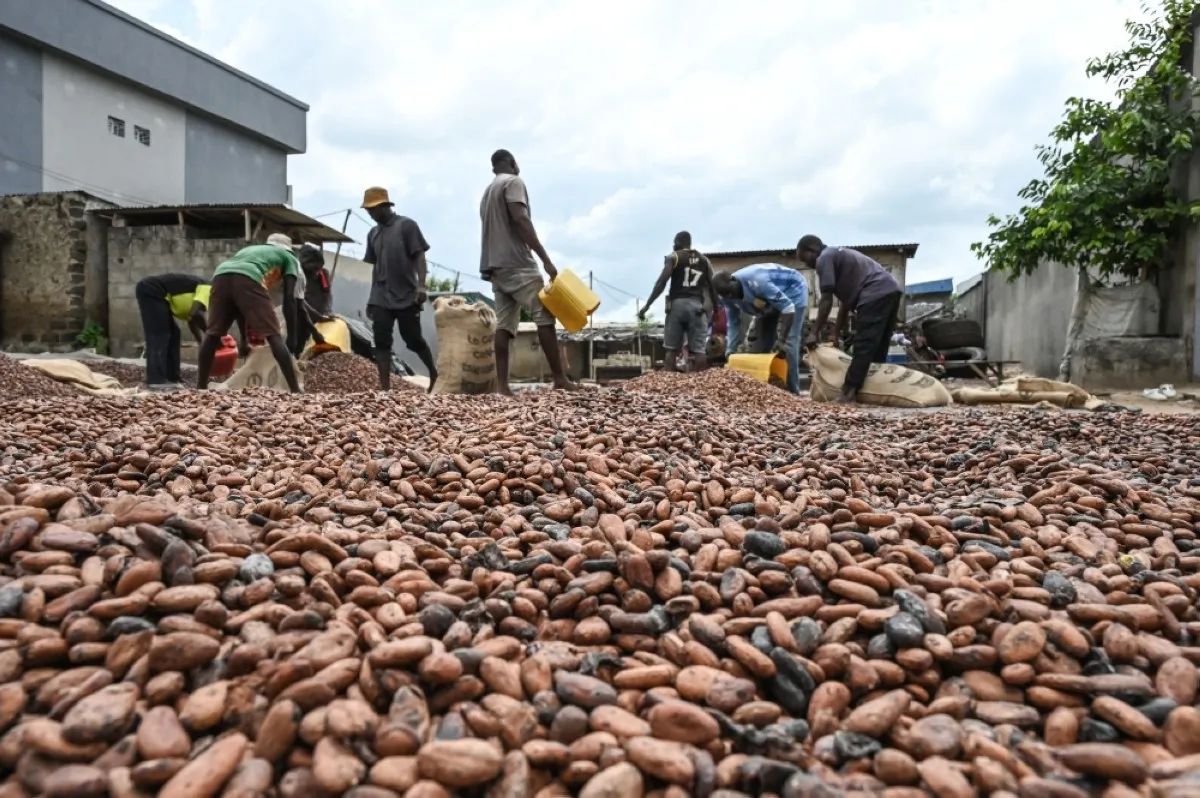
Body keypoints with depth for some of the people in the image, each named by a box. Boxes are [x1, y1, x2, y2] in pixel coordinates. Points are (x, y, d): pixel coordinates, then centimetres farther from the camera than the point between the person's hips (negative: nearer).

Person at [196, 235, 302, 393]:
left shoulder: (250, 249, 44)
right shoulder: (289, 257, 30)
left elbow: (239, 304, 39)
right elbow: (289, 298, 16)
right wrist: (292, 337, 17)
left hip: (221, 275, 5)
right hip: (248, 279, -5)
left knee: (212, 333, 18)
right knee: (273, 335, -3)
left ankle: (201, 386, 20)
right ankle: (295, 389, -8)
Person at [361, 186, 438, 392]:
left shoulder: (407, 225, -3)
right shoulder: (373, 234, 14)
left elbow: (419, 256, -8)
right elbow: (375, 266, 18)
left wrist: (421, 285, -20)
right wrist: (371, 298, 16)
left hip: (407, 296, -5)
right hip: (381, 298, 5)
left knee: (413, 339, 2)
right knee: (381, 342, -4)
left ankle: (433, 373, 25)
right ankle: (385, 388, -4)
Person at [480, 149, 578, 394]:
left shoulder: (487, 192, 25)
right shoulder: (514, 182, -1)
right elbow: (521, 221, -15)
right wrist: (546, 259, -20)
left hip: (495, 265, 9)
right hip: (517, 263, -8)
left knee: (504, 324, 1)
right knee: (544, 316, -9)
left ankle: (502, 384, -7)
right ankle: (560, 378, -13)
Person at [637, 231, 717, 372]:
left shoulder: (673, 257, 7)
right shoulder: (704, 261, 17)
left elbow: (661, 282, -4)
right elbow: (712, 287, 14)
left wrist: (647, 305, -5)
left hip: (677, 304, -2)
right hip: (697, 306, 2)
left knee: (671, 348, 2)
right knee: (699, 349, -3)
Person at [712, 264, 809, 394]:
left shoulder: (757, 282, -41)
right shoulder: (728, 297, -18)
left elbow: (788, 308, -39)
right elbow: (733, 324, -6)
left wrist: (781, 340, -44)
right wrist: (730, 354, -13)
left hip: (792, 290, -7)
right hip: (771, 302, 8)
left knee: (788, 344, -18)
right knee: (762, 344, 6)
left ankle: (792, 392, -14)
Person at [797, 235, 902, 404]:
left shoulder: (824, 259, 2)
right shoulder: (840, 254, 30)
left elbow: (827, 301, -5)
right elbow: (845, 300, 28)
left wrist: (815, 333, 0)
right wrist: (837, 334, 27)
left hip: (875, 294, -10)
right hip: (892, 290, 10)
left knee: (863, 347, -11)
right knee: (877, 349, 13)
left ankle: (849, 393, -12)